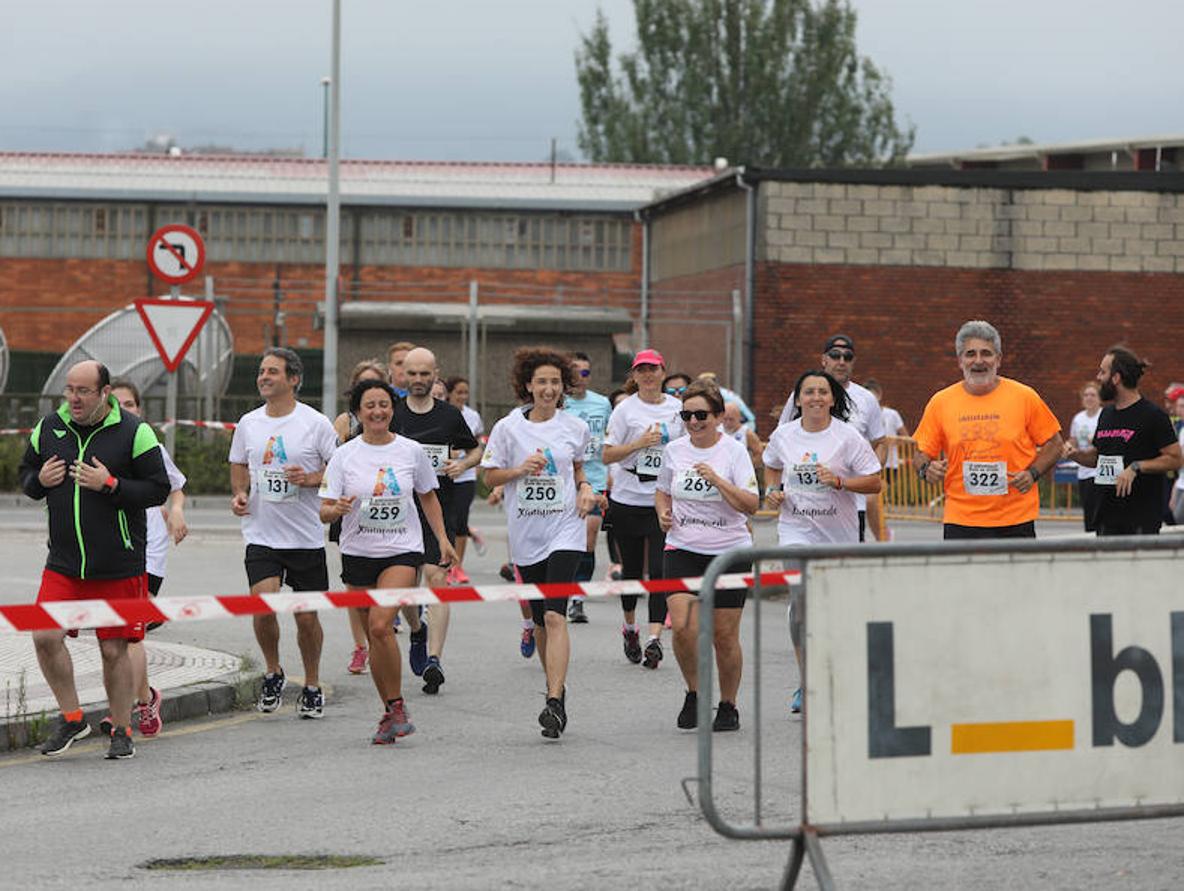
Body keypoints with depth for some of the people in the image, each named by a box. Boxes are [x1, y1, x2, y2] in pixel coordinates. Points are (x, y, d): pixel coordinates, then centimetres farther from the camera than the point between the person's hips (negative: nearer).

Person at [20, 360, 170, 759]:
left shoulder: (134, 432, -6)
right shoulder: (48, 428, 6)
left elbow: (158, 489, -7)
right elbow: (25, 475, 18)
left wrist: (109, 485, -19)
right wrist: (40, 480, -5)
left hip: (119, 565, -3)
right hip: (63, 562, 3)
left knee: (114, 649, 3)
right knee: (45, 637, -10)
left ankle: (122, 731, 18)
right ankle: (71, 718, 8)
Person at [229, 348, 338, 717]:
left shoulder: (316, 423, -5)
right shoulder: (248, 423, 7)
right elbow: (239, 465, 21)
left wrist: (310, 478, -20)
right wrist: (239, 493, 1)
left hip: (306, 537, -2)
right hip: (261, 534, 2)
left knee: (307, 616, 5)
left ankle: (312, 687, 23)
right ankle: (273, 673, 7)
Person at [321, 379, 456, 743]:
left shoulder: (411, 451, 1)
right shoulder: (344, 456, -1)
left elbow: (428, 496, 16)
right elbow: (324, 511, -2)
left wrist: (442, 538, 8)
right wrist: (338, 508, -24)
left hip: (402, 551, -2)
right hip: (358, 553, 2)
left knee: (381, 625, -21)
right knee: (374, 634, 6)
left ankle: (397, 705, -8)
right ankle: (391, 713, 19)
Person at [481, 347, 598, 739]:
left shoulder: (575, 427, 3)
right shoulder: (508, 427, 0)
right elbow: (490, 475, 4)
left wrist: (585, 488, 2)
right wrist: (521, 469, -12)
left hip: (565, 530, -2)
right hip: (525, 533, 2)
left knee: (555, 615, -16)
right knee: (540, 620, 11)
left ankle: (554, 703, -23)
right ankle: (556, 687, 31)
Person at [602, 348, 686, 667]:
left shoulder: (677, 408, 6)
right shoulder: (625, 409, -1)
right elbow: (607, 455, -3)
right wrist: (639, 443, -16)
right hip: (628, 499, -1)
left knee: (660, 569, -10)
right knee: (632, 569, 9)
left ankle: (654, 638, -14)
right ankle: (630, 627, 32)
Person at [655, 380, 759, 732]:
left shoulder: (734, 451, -5)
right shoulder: (674, 451, 5)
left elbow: (751, 505, -11)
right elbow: (663, 491, 23)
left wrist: (717, 479, -22)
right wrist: (663, 513, 2)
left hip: (729, 551, -2)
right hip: (682, 549, 2)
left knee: (725, 636, 1)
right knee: (683, 626, -16)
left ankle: (728, 706, 20)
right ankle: (693, 693, 6)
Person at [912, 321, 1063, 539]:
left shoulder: (1024, 397, 0)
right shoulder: (940, 402, 3)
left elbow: (1053, 444, 8)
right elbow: (921, 453, 9)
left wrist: (1032, 473, -9)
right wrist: (927, 469, -13)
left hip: (1015, 521, 0)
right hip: (960, 522, 1)